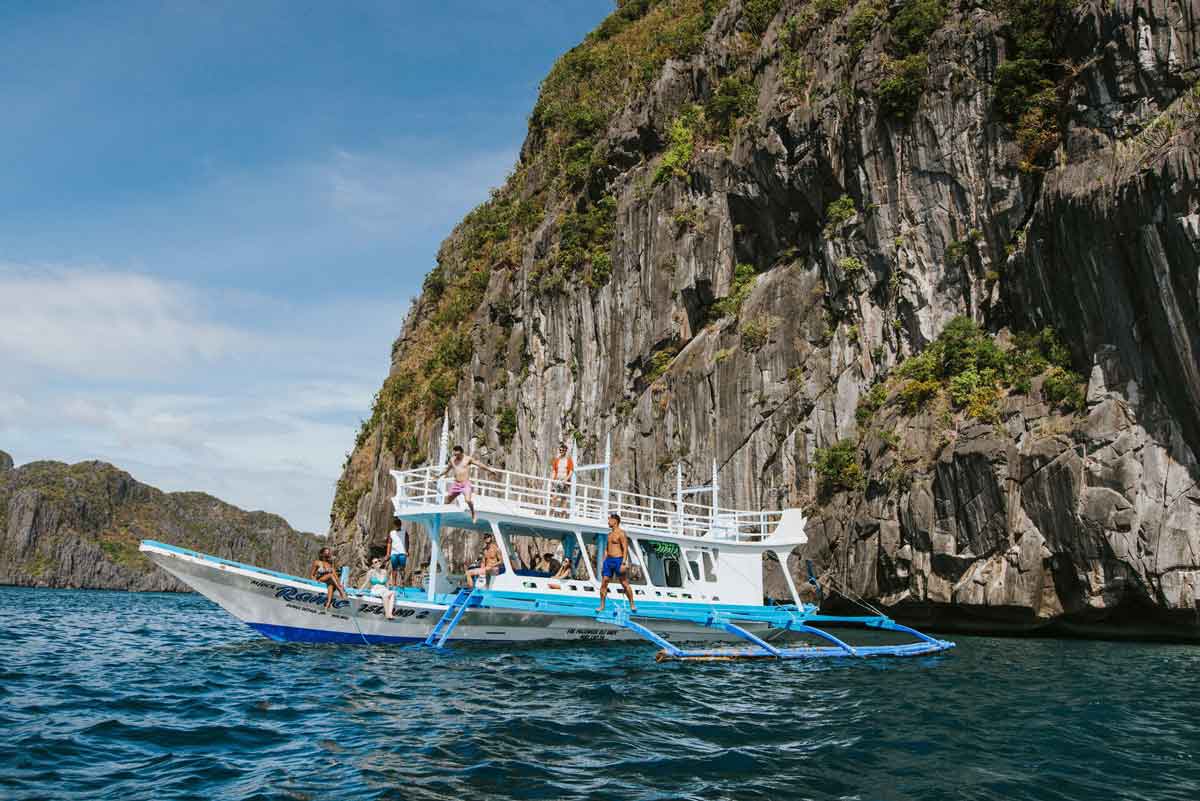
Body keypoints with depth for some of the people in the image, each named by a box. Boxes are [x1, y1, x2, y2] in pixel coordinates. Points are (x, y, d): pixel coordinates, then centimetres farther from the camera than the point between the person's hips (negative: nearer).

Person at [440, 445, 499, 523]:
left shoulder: (468, 459, -3)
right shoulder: (452, 459, 9)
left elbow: (479, 464, -3)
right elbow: (448, 468, 28)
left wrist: (491, 470, -7)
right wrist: (440, 475, 42)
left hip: (465, 484, -5)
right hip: (456, 484, 5)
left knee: (468, 500, -27)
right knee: (447, 501, 9)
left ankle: (473, 514, -5)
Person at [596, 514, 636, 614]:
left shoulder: (621, 533, -8)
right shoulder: (610, 533, 17)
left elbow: (625, 549, -14)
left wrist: (623, 563, -21)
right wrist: (603, 562, 16)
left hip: (617, 560, -7)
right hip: (608, 560, 7)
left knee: (625, 584, -1)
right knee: (603, 583, 2)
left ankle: (632, 605, 7)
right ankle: (602, 606, 7)